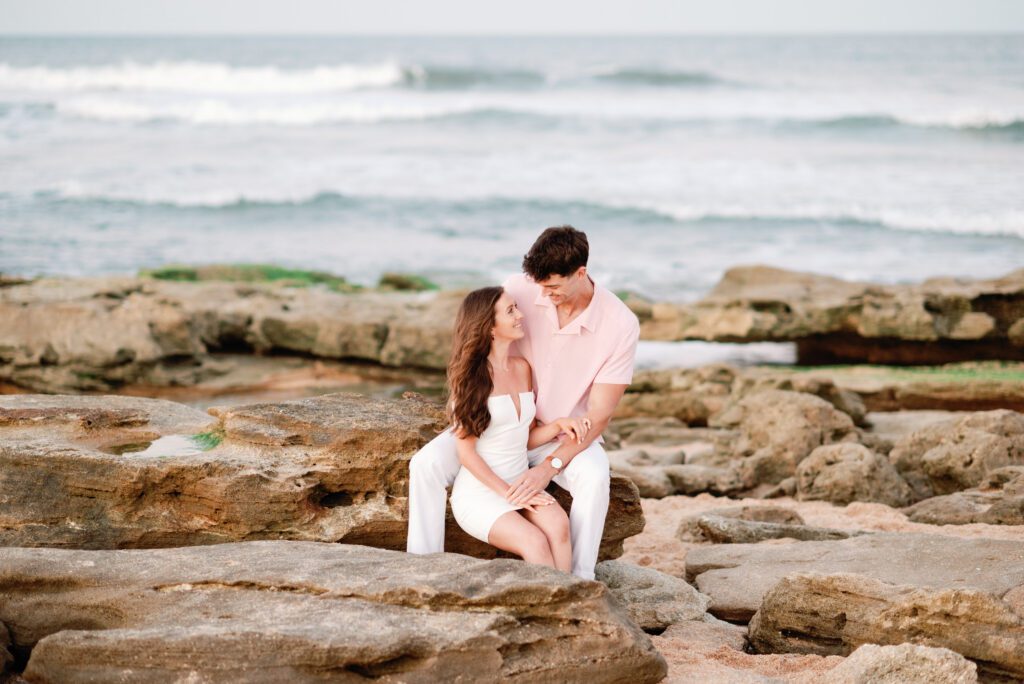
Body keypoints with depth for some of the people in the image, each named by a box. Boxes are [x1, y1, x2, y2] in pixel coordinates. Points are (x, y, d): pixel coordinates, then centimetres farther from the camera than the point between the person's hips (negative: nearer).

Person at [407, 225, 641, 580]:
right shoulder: (518, 289, -16)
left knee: (594, 476, -37)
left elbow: (598, 416, -19)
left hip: (565, 435, -2)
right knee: (426, 464, -22)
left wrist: (549, 466, -29)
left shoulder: (621, 325, -21)